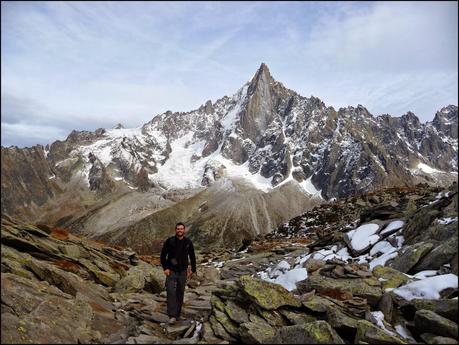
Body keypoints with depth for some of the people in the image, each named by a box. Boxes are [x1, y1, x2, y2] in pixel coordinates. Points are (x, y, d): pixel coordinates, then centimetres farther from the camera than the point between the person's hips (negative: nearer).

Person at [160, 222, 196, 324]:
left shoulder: (188, 242, 0)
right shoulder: (169, 241, -6)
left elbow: (192, 257, 9)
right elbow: (163, 255, -1)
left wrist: (193, 270, 6)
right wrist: (165, 268, -8)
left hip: (183, 271, 2)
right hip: (171, 271, -2)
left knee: (180, 293, 9)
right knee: (171, 292, -11)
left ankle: (177, 314, 22)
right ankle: (172, 316, -8)